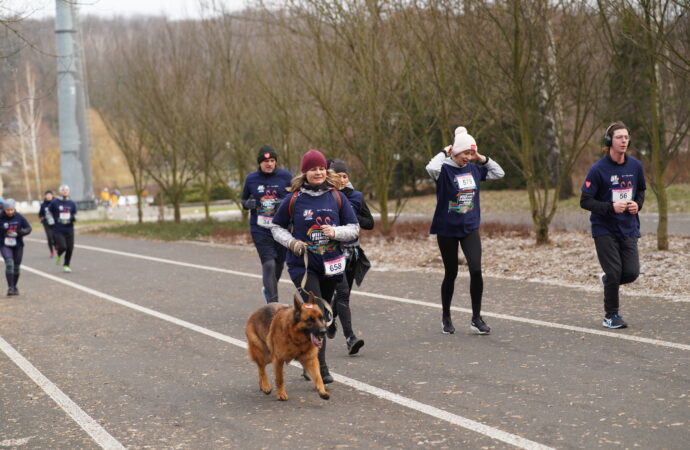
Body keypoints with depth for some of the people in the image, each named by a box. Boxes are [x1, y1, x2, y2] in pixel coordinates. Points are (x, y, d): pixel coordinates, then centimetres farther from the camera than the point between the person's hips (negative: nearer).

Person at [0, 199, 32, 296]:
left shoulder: (19, 217, -4)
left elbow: (28, 228, 0)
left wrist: (21, 232, -18)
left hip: (18, 246, 2)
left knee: (16, 267, 9)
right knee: (9, 264, -19)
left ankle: (14, 287, 28)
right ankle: (10, 288, -18)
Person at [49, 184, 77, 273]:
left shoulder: (72, 204, 8)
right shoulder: (54, 202, -1)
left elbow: (74, 215, 15)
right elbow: (49, 213, 12)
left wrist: (73, 218, -8)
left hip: (69, 230, 3)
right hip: (58, 230, -3)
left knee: (70, 249, 1)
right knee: (63, 247, -18)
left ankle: (66, 266, 20)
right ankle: (58, 255, 18)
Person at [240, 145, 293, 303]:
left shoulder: (285, 176, -1)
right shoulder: (251, 179, 2)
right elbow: (243, 200, 14)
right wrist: (249, 204, -9)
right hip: (260, 230, -2)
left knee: (279, 264, 14)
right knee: (269, 264, -13)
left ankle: (268, 289, 44)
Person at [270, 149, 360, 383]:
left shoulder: (337, 197, 2)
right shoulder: (294, 199, -2)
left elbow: (354, 228, 5)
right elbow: (276, 226, 10)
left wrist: (335, 232, -14)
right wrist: (291, 242, -8)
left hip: (331, 265, 3)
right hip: (303, 265, -3)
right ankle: (320, 369, -13)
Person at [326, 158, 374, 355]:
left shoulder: (356, 197, 5)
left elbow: (370, 223, 4)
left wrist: (353, 217, -12)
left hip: (351, 251, 5)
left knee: (344, 293, 17)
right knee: (343, 291, -17)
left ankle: (330, 318, 46)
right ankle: (350, 338, -22)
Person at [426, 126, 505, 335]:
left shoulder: (474, 169, 4)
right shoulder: (444, 169, -11)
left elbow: (499, 173, 16)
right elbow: (431, 168, -34)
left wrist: (483, 159, 4)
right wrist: (445, 153, -18)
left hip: (470, 228, 3)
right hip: (447, 229, -3)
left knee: (476, 270, -11)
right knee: (451, 273, 8)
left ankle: (476, 318, 1)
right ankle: (446, 317, 27)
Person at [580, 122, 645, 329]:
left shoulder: (635, 166, 2)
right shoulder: (598, 169, -13)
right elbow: (585, 201, -11)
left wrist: (637, 204, -2)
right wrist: (611, 207, -22)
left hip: (629, 229, 4)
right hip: (605, 229, -4)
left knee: (631, 273, -4)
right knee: (614, 272, -5)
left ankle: (607, 280, 29)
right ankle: (611, 316, 13)